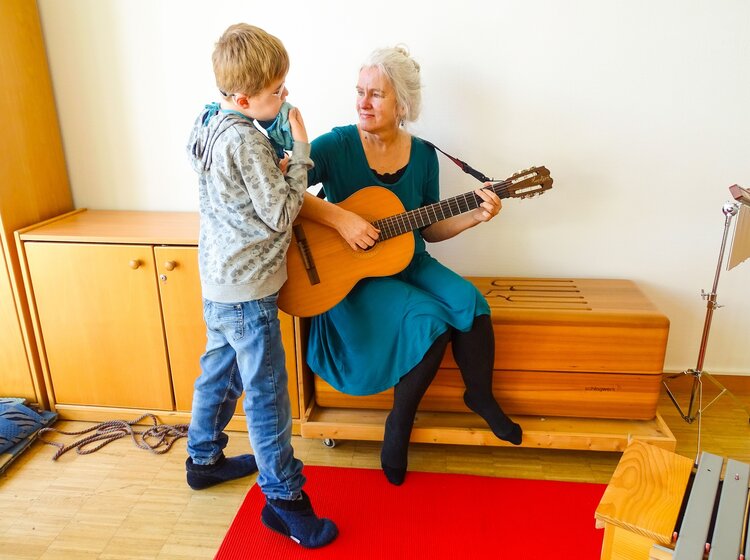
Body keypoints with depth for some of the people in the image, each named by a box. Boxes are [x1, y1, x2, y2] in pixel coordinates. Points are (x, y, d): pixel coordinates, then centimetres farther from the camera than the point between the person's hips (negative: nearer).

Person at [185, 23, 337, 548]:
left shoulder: (209, 122, 7)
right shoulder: (246, 139, -21)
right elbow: (280, 214, -18)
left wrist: (280, 167, -1)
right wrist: (301, 151, -11)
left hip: (218, 279, 10)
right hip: (247, 288, -9)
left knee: (218, 372, 22)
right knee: (266, 392, 0)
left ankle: (204, 460, 41)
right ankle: (283, 499, 15)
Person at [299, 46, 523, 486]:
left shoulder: (422, 155, 2)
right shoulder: (337, 145, -11)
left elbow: (428, 229, 8)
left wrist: (475, 217, -6)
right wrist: (340, 218, -30)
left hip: (409, 264, 5)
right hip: (352, 273, -4)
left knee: (470, 304, -19)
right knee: (429, 320, -26)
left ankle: (480, 396, 10)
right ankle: (400, 422, 0)